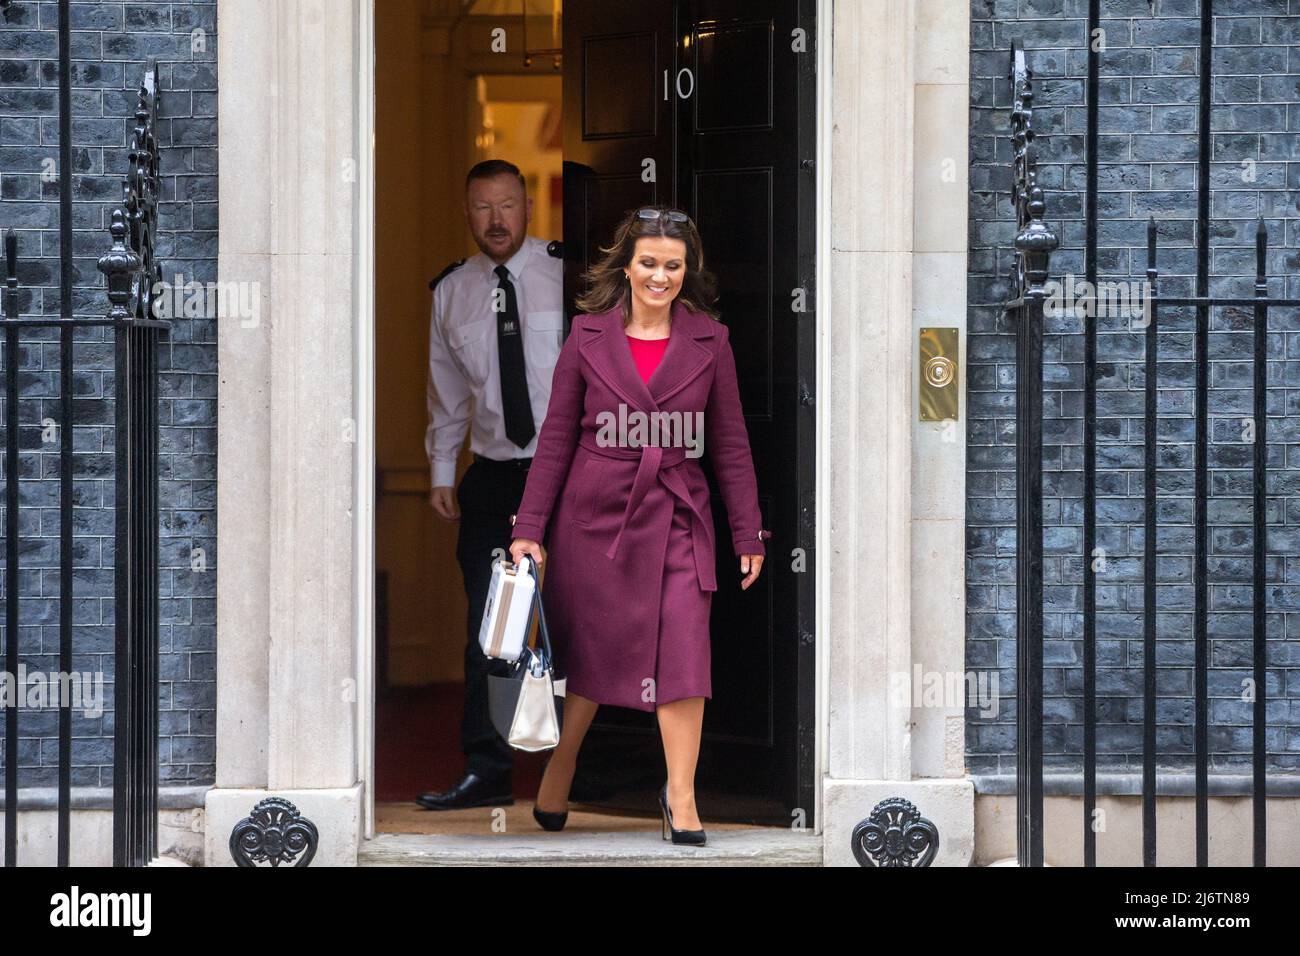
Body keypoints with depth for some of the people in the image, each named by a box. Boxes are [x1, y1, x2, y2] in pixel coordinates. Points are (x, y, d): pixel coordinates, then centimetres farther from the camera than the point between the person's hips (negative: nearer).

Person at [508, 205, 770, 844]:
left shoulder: (709, 341, 2)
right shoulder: (588, 336, 1)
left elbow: (730, 444, 6)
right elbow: (556, 437, 3)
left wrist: (749, 534, 5)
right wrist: (529, 528, -1)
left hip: (676, 517, 0)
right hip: (594, 516, 0)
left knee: (684, 649, -9)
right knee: (590, 652, 9)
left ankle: (680, 793, 1)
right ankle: (559, 768, 31)